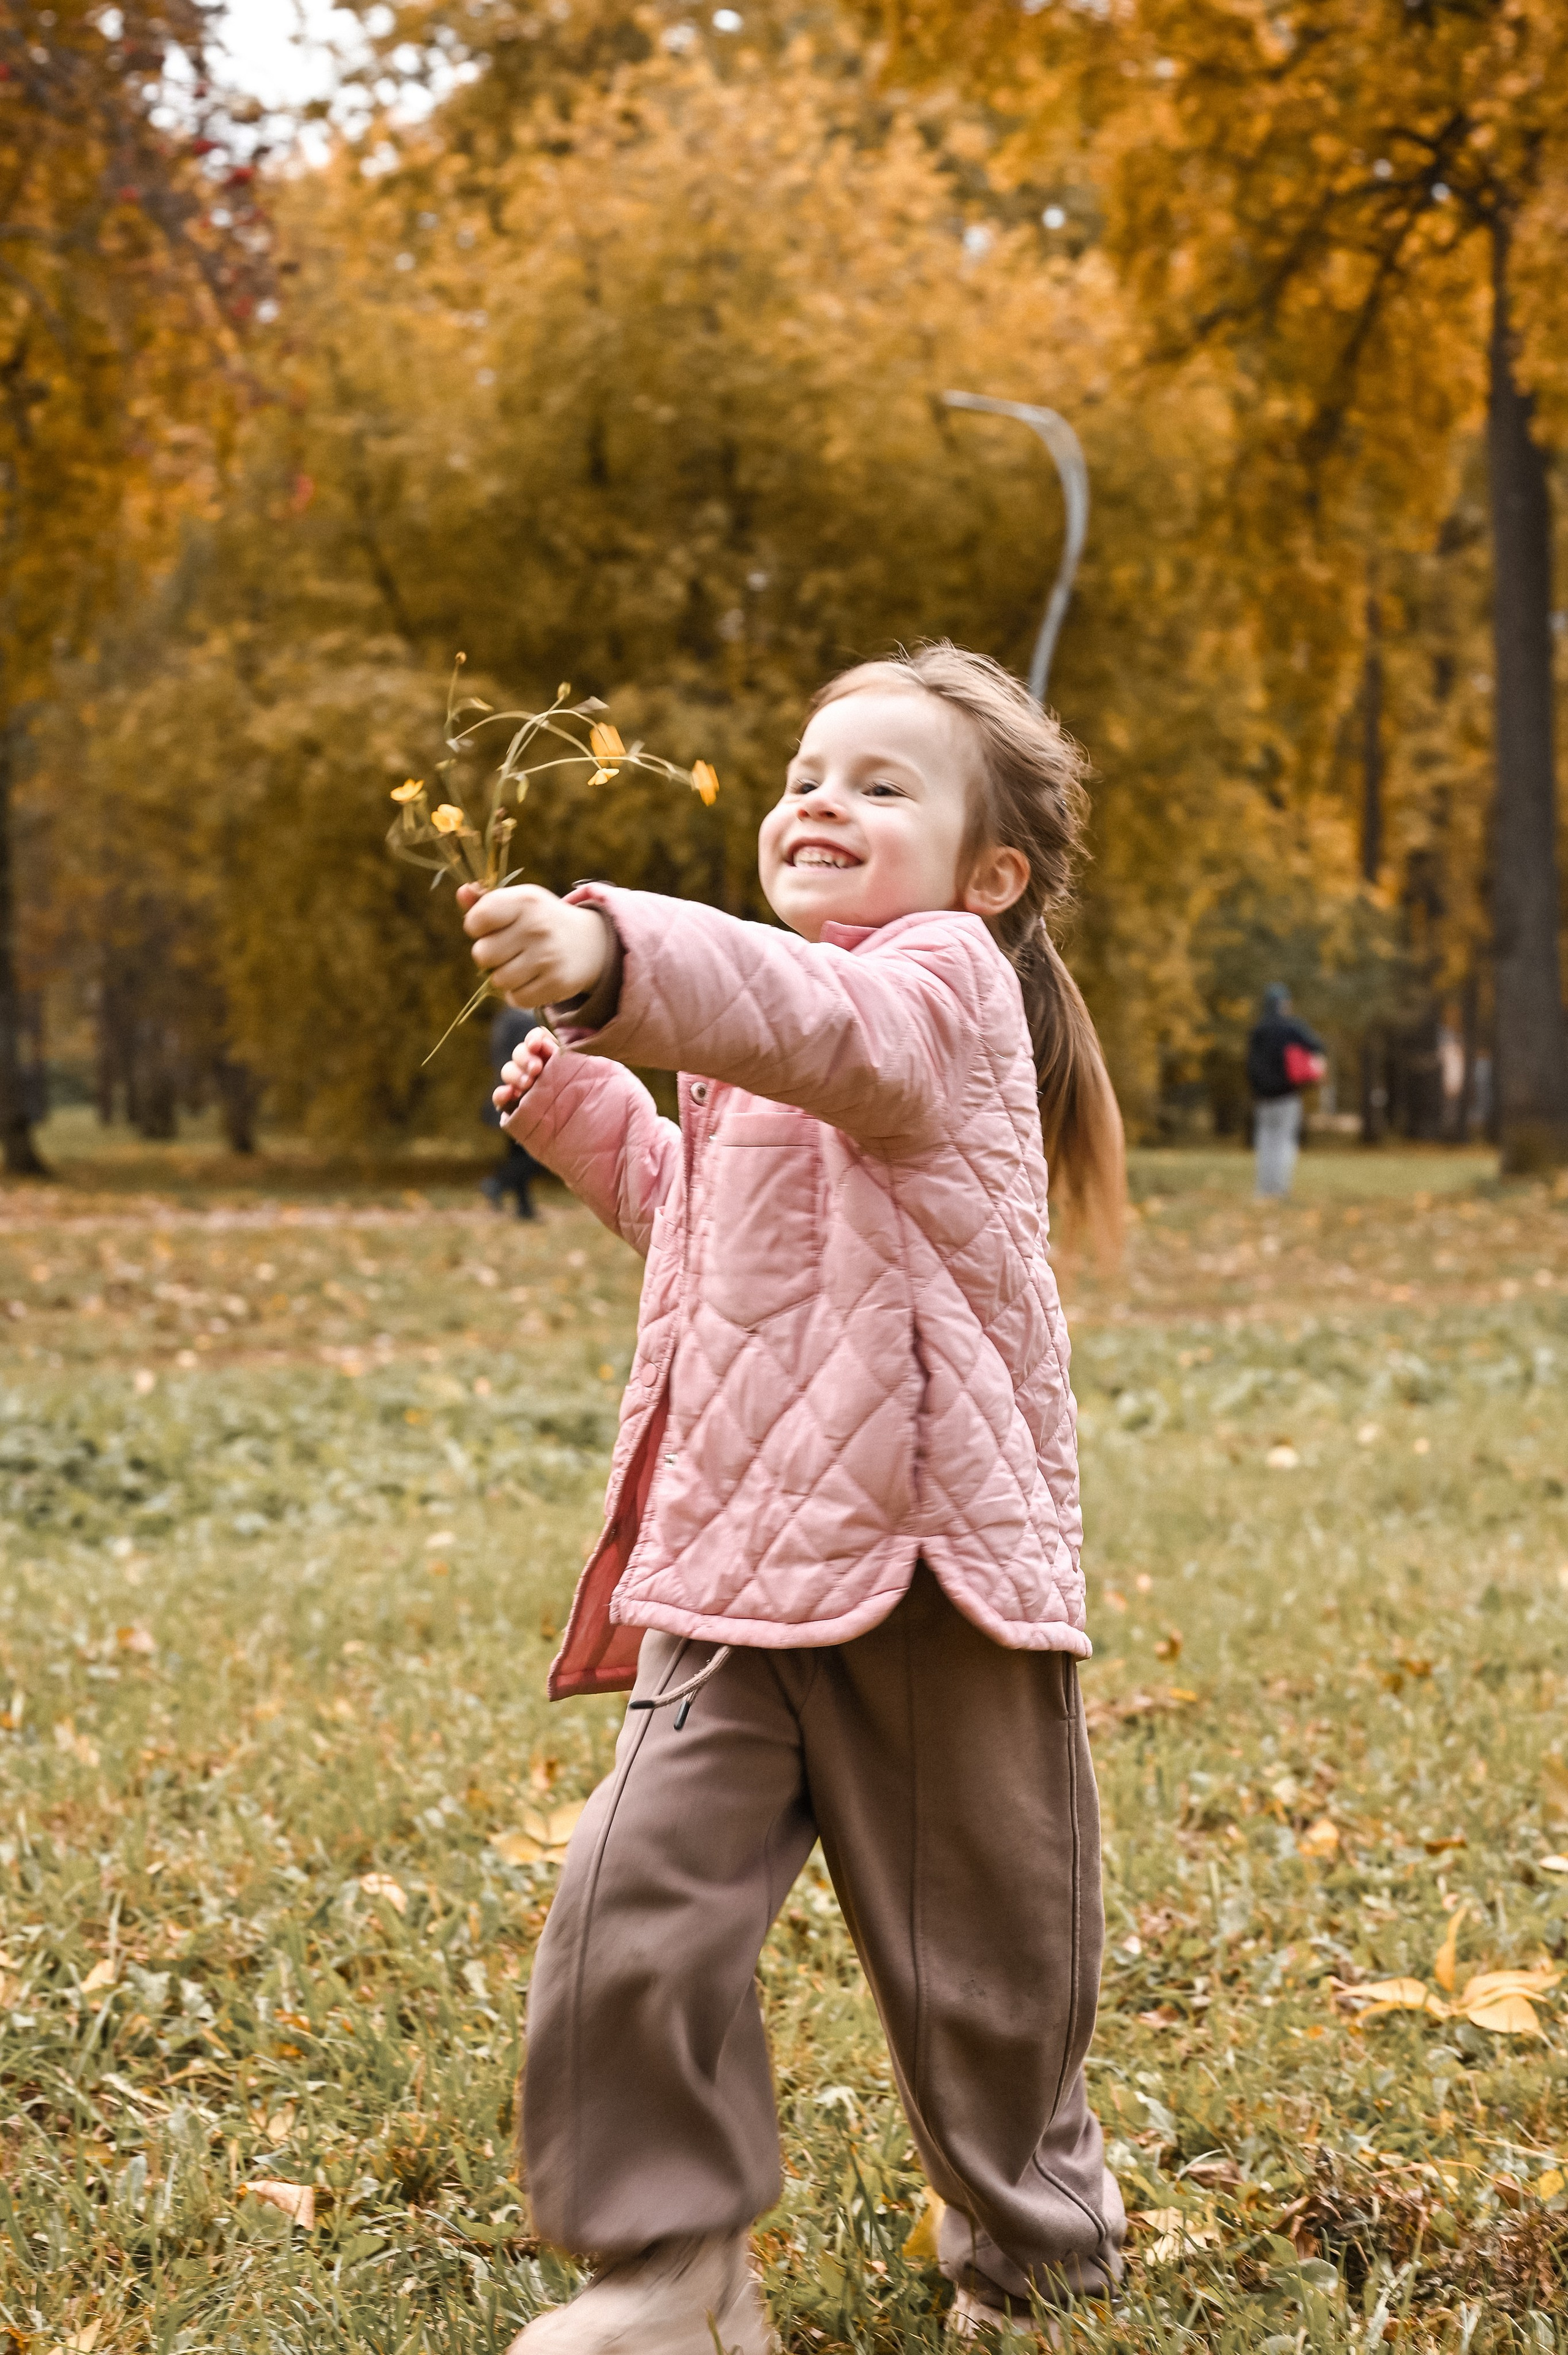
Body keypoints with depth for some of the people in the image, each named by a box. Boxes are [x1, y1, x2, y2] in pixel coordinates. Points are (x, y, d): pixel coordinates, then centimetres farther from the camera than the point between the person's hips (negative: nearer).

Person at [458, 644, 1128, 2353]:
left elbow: (821, 1018, -34)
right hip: (733, 1565, 7)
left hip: (927, 1565, -7)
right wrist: (591, 1113, 20)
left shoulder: (941, 987, -8)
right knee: (636, 1904, -6)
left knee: (979, 1955, 8)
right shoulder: (784, 1054, 20)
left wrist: (614, 960, -52)